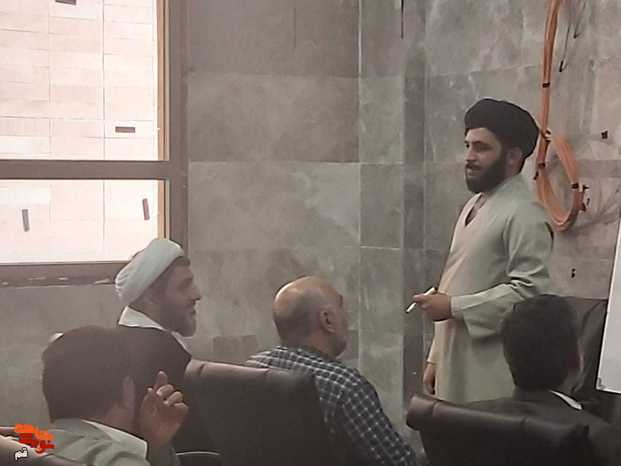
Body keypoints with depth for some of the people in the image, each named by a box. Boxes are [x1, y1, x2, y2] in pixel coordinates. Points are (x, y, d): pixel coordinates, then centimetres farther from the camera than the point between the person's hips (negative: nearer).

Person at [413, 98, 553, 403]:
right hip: (455, 370, 8)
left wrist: (454, 307, -19)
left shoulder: (524, 215, -12)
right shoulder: (474, 206, 16)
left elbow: (528, 292, -20)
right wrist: (436, 358, 18)